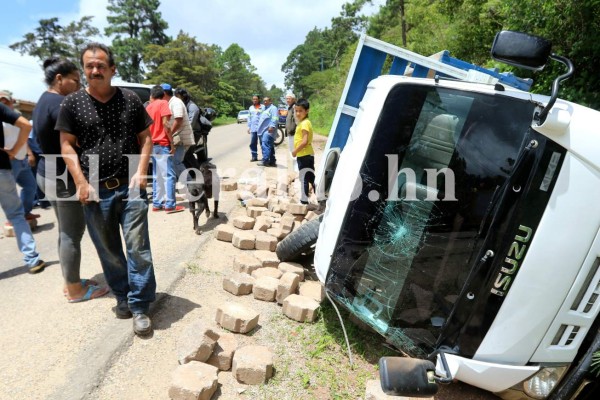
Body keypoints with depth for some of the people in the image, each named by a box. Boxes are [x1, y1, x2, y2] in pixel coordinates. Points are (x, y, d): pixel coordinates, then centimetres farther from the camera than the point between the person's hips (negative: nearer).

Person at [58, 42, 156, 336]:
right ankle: (122, 296, 31)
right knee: (108, 251, 12)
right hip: (94, 190, 1)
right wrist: (81, 183, -7)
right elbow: (67, 146, 3)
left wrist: (141, 171, -6)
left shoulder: (130, 99, 4)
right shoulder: (72, 103, 3)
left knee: (138, 248, -2)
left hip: (130, 187, -1)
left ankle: (140, 307, 10)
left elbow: (145, 137, 7)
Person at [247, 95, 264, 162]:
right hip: (253, 128, 4)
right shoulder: (251, 108, 14)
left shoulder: (262, 107, -1)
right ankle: (254, 156, 13)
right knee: (253, 143, 4)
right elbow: (249, 118, 17)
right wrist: (249, 127, 11)